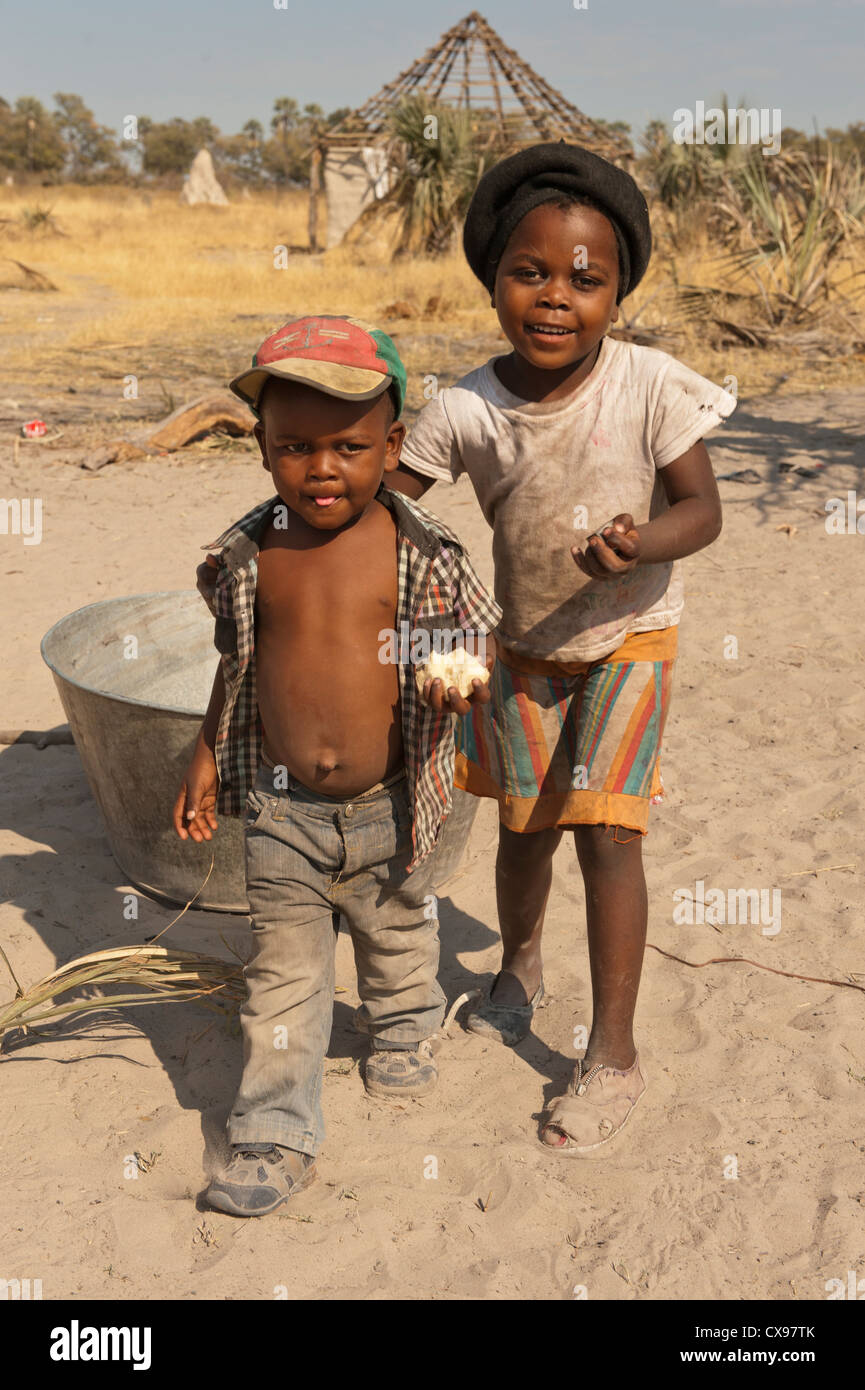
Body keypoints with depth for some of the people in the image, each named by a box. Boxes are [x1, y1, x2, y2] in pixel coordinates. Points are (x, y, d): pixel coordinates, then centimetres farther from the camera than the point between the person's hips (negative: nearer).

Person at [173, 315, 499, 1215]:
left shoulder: (424, 552, -13)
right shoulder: (247, 555, -5)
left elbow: (475, 633, -1)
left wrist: (468, 680, -23)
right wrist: (206, 758, 10)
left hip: (389, 806, 0)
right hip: (281, 811, 1)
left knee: (398, 934, 23)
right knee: (282, 971, 7)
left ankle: (401, 1033, 53)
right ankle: (275, 1135, 18)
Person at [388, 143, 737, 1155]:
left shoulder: (649, 387, -21)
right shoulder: (466, 408, -16)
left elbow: (701, 509, -16)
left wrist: (640, 543, -37)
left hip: (627, 643, -3)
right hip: (522, 646, 3)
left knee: (605, 833, -9)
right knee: (525, 826, 16)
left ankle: (613, 1053, 6)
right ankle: (518, 971, 45)